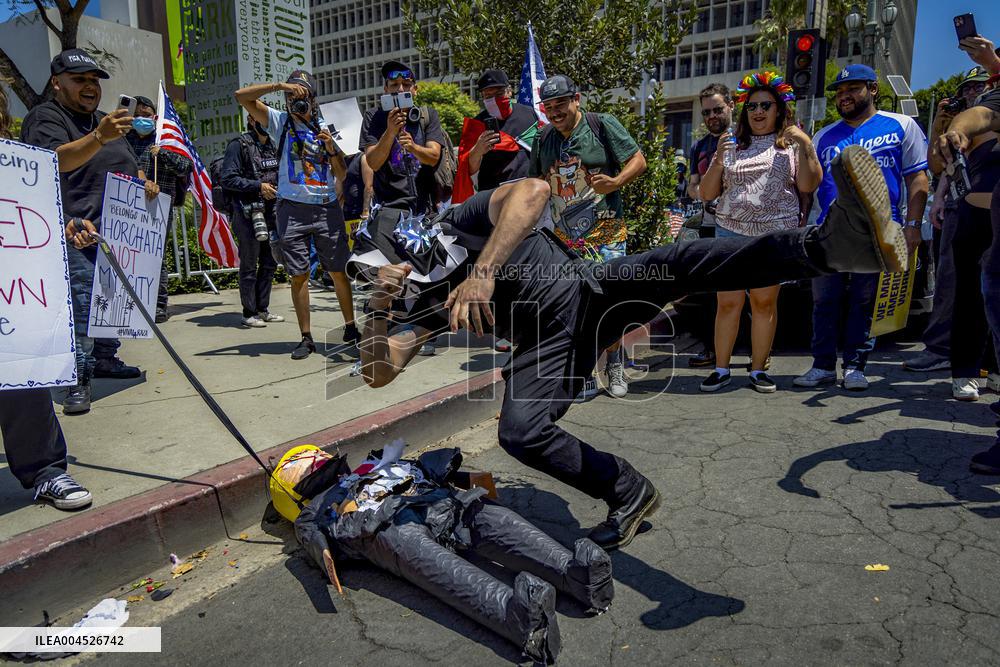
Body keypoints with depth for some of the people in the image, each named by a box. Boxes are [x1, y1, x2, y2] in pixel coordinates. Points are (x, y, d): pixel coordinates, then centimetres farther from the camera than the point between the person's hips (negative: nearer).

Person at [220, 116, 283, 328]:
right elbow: (228, 179, -13)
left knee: (270, 262, 12)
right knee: (249, 265, -2)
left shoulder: (272, 145, 15)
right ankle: (249, 314, 6)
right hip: (248, 213, -7)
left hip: (270, 212, 8)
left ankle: (262, 309, 23)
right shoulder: (239, 145, -7)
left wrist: (279, 187, 6)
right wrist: (258, 186, -18)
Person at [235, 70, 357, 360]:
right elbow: (242, 95, -4)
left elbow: (342, 173, 10)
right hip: (292, 210, -1)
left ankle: (350, 328, 17)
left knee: (339, 271, 4)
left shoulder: (325, 127, 12)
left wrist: (331, 148, -7)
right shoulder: (279, 121, 8)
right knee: (298, 276, 0)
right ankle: (306, 337, 8)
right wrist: (280, 85, -10)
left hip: (327, 208, 1)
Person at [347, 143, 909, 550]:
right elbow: (380, 373, 0)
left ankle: (840, 240, -49)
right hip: (551, 342, 4)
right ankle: (629, 494, -2)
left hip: (591, 288, -3)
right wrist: (381, 306, -16)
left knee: (676, 264, -31)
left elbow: (532, 191, -25)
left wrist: (482, 271, -34)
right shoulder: (421, 301, 9)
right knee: (519, 433, -21)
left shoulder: (462, 220, -4)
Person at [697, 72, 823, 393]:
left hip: (776, 235, -1)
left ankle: (758, 369, 12)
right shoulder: (732, 144, 13)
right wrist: (719, 159, -6)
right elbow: (707, 193, 8)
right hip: (731, 232, 1)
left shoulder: (792, 143, 10)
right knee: (728, 302, -4)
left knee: (765, 302, 2)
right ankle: (721, 368, 6)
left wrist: (805, 147, -9)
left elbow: (808, 186, -1)